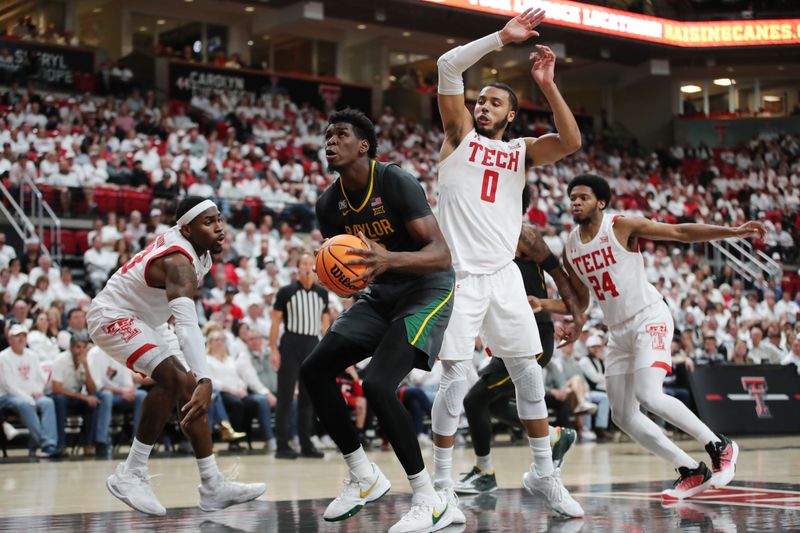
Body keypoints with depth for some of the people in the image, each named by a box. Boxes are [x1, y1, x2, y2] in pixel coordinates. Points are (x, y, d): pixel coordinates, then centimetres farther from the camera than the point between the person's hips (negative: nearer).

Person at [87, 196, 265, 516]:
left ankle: (213, 487, 0)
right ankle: (130, 476, -18)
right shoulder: (179, 261, -33)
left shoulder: (195, 246, -5)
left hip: (144, 320, 10)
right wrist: (205, 380, -58)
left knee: (190, 391, 0)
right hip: (113, 317, -10)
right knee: (172, 379, -27)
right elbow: (187, 324, -47)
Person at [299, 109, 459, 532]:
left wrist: (389, 259, -44)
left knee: (377, 384, -26)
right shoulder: (329, 203, 0)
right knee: (314, 370, 0)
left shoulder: (396, 183, -21)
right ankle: (364, 477, 14)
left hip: (427, 292, -8)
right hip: (379, 296, 8)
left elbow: (441, 254, -27)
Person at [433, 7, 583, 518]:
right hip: (459, 277, -4)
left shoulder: (522, 150, 14)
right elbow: (448, 67, -5)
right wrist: (502, 37, -9)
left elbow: (572, 141, -4)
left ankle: (544, 474, 21)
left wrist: (547, 85, -8)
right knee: (456, 380, -7)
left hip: (504, 275, 4)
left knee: (530, 375, 8)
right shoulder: (460, 134, 8)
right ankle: (442, 484, 4)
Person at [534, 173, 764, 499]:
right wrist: (542, 304, -2)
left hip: (650, 319, -7)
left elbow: (681, 232, -12)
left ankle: (719, 446, -6)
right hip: (618, 331, 7)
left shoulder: (622, 226, -11)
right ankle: (692, 472, 12)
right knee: (623, 416, 2)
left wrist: (733, 232, -21)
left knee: (649, 396, -25)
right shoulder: (570, 248, 6)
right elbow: (580, 303, 14)